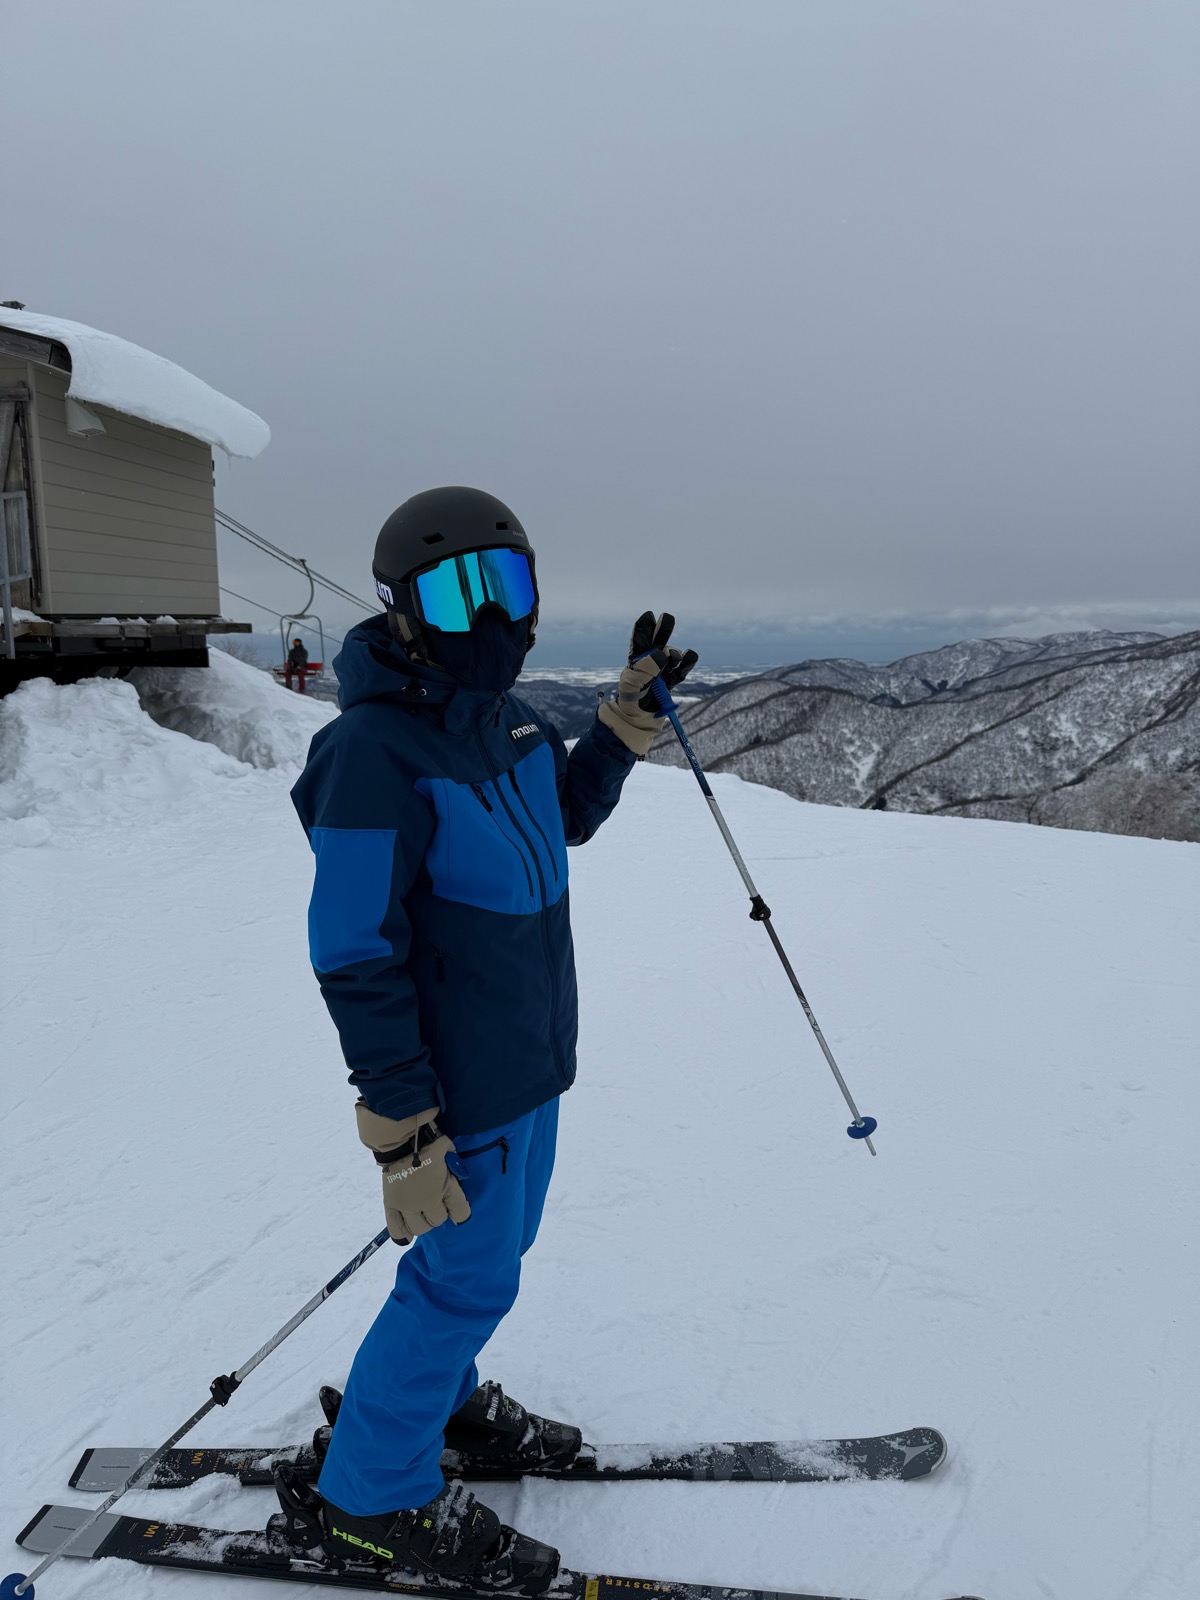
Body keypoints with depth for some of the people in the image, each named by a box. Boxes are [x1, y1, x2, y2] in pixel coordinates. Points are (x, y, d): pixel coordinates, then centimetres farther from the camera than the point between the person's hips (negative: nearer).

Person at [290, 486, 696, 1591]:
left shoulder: (501, 713, 1)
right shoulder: (375, 754, -25)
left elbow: (566, 816, 19)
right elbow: (355, 962, -24)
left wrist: (631, 714, 6)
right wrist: (405, 1134, -21)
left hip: (530, 1055, 8)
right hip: (458, 1084, -8)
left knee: (500, 1243, 24)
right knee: (470, 1278, 8)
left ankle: (437, 1393, 50)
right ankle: (375, 1494, 33)